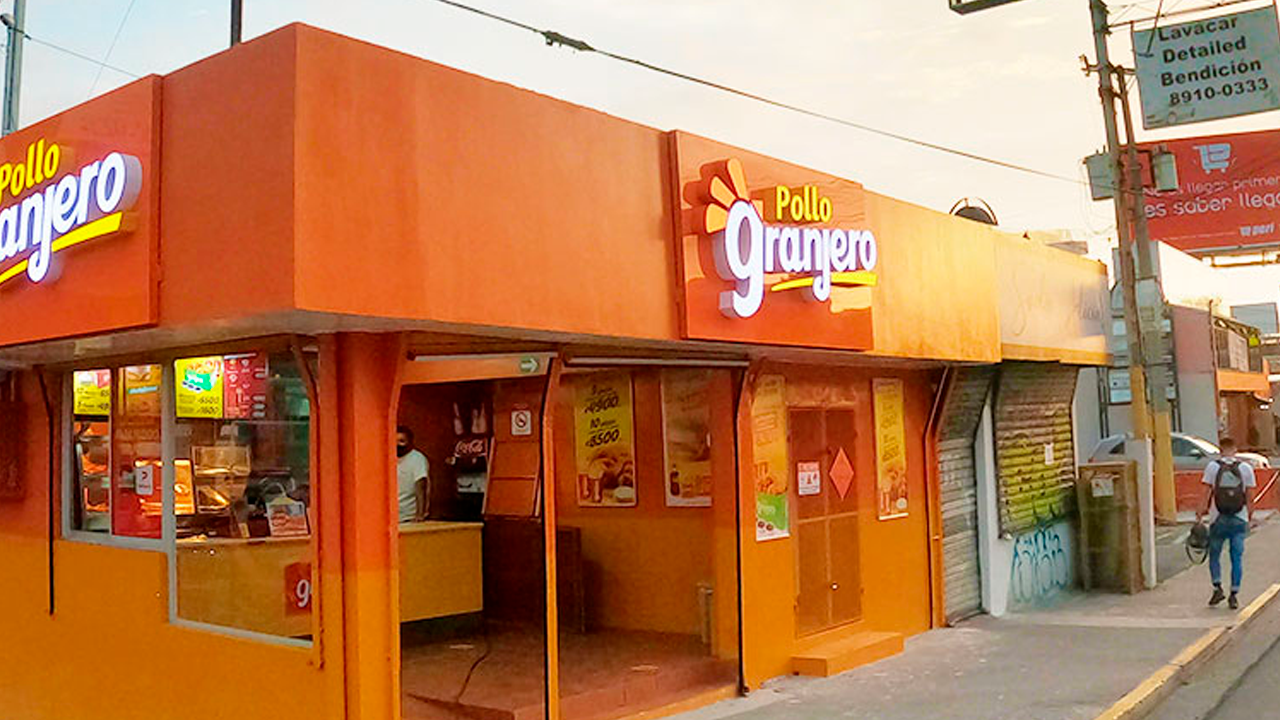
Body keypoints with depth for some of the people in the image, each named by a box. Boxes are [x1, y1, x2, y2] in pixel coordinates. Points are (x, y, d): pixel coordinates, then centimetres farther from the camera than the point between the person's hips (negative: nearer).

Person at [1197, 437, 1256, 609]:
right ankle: (1234, 595, 4)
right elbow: (1249, 496, 2)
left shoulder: (1212, 466, -3)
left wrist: (1201, 513, 1)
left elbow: (1208, 493, -5)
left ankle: (1218, 588, 0)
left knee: (1214, 555, 13)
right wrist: (1250, 516, 13)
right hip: (1239, 519, 1)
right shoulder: (1246, 468, 1)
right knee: (1237, 557, 6)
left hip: (1218, 519, -1)